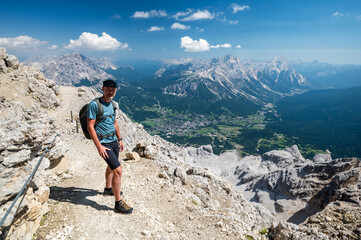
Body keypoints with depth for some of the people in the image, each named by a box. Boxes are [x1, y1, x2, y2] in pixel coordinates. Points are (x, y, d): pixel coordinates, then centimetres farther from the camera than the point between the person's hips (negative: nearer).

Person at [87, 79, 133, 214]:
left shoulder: (111, 104, 8)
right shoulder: (94, 104, -15)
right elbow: (90, 127, -18)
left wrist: (119, 139, 18)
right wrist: (99, 146, -22)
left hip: (113, 140, 9)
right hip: (103, 142, -8)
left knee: (111, 167, 25)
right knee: (118, 170, -13)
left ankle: (108, 189, 48)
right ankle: (118, 204, 0)